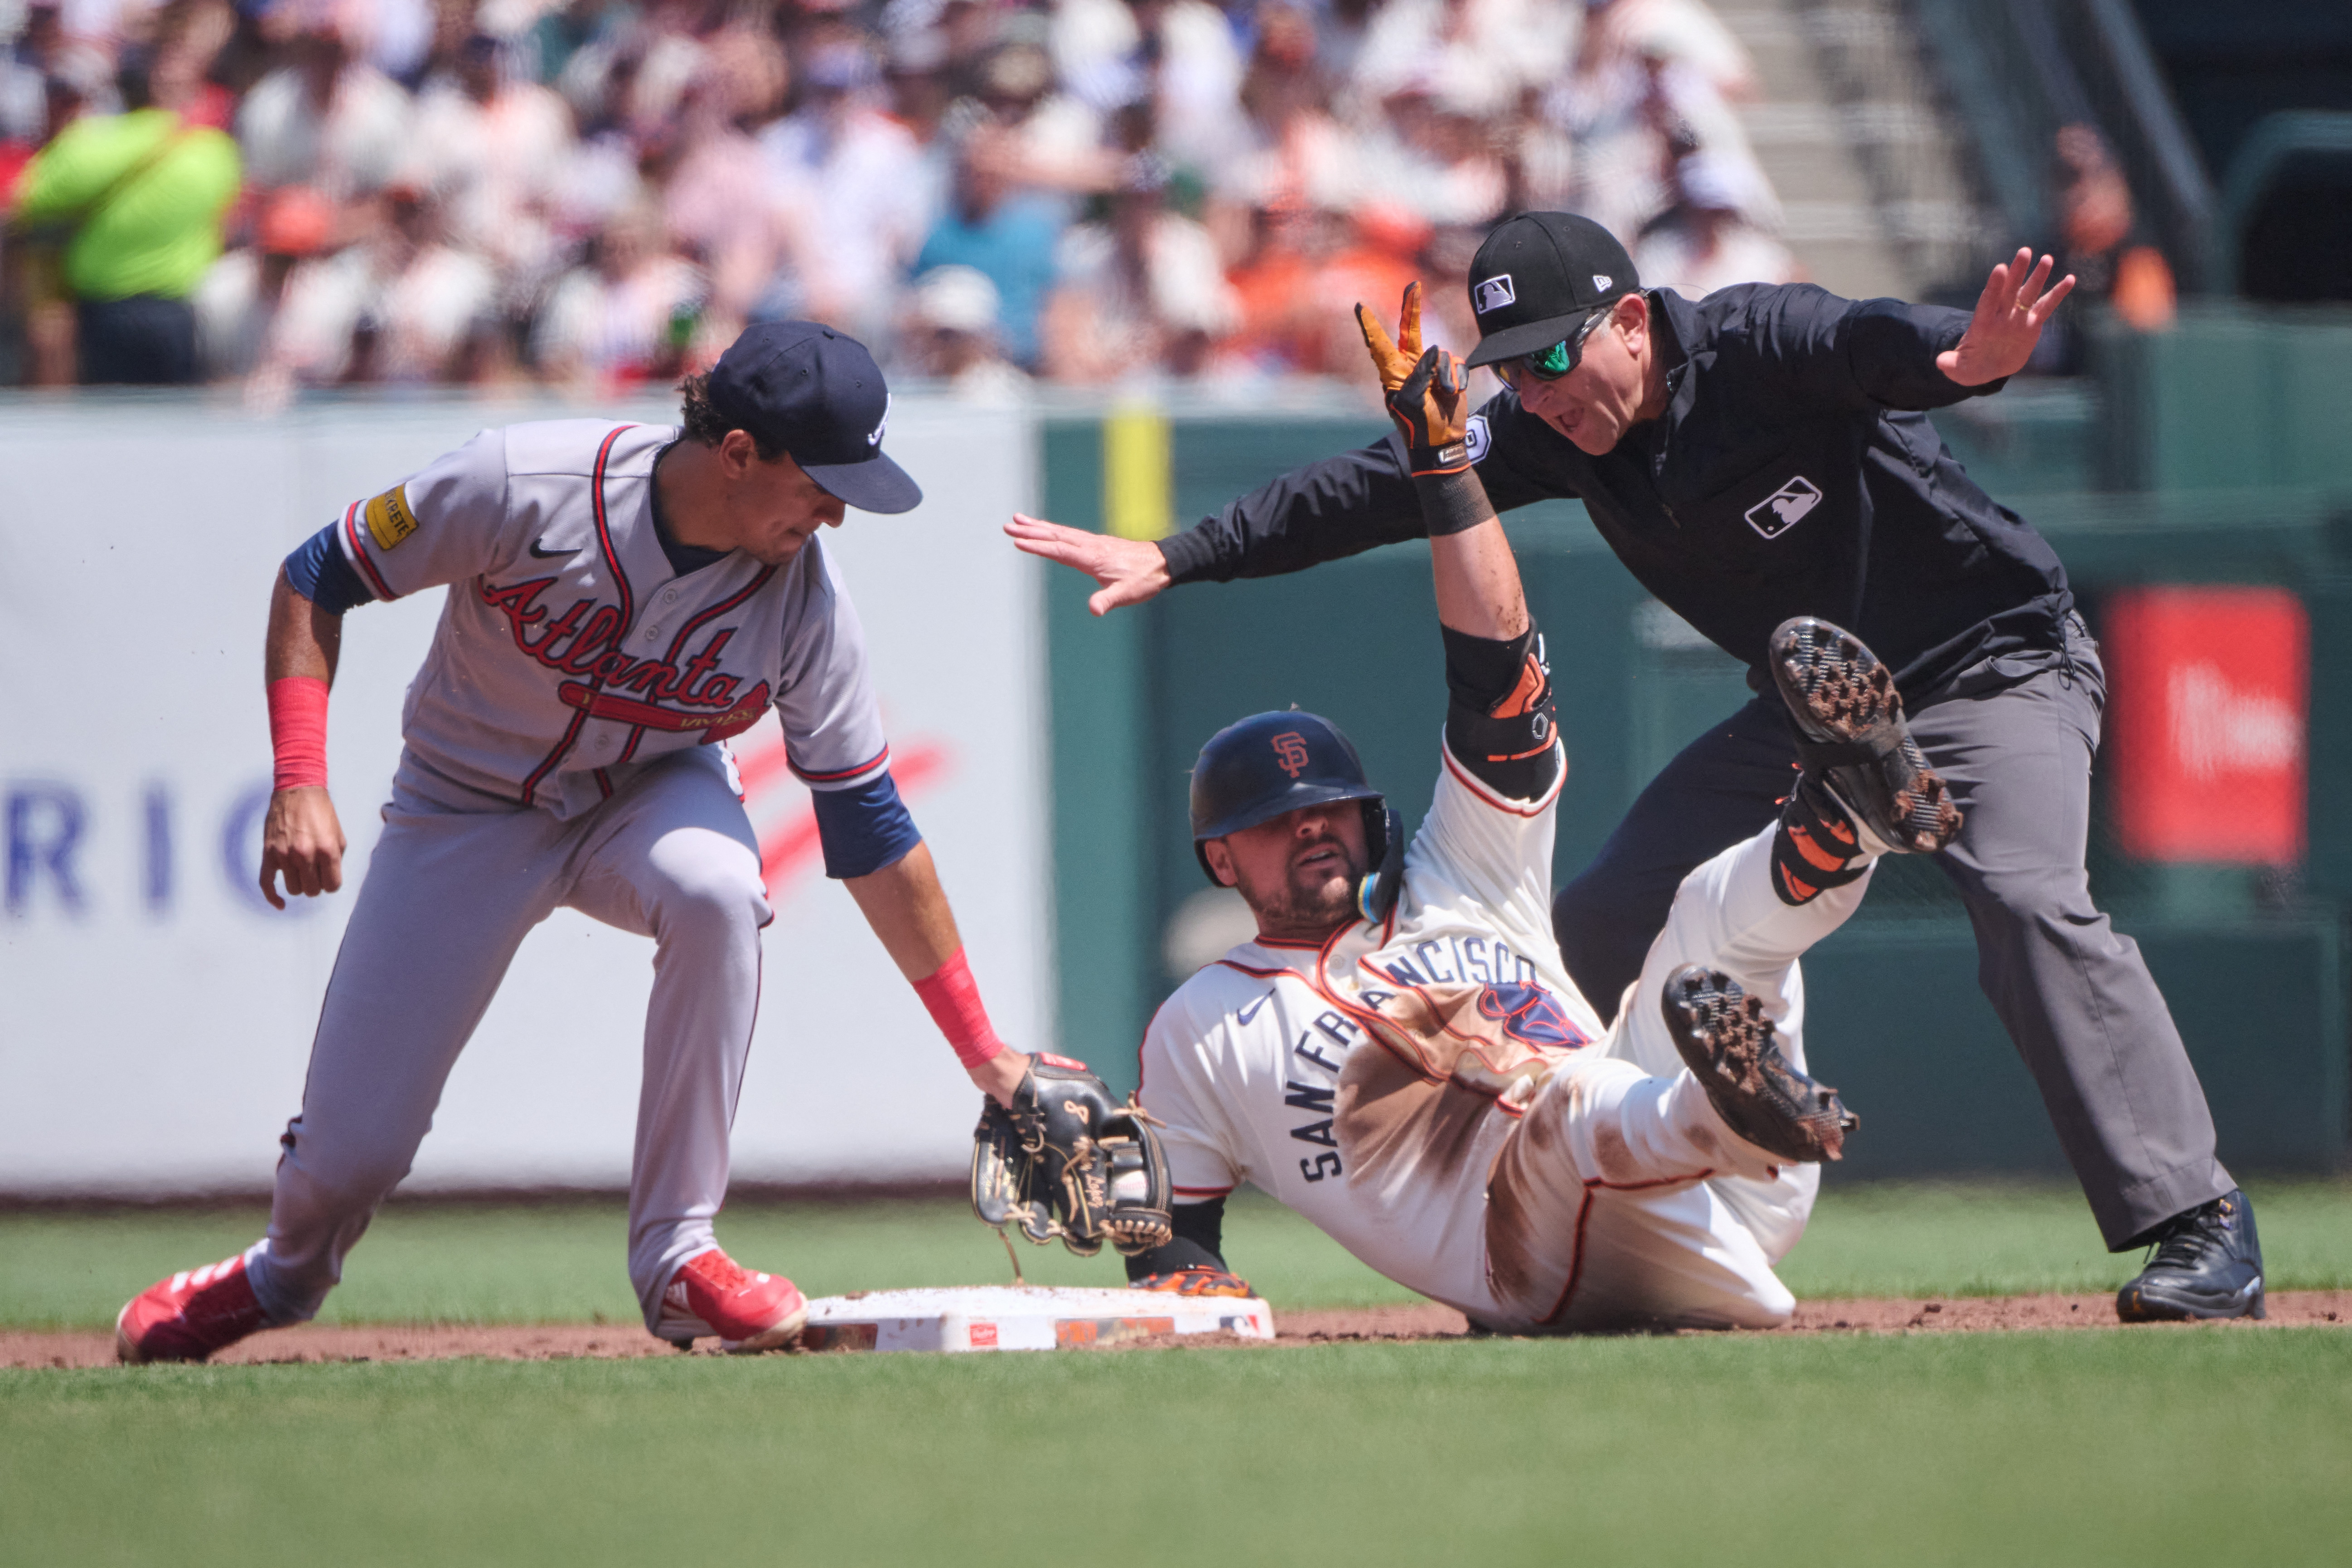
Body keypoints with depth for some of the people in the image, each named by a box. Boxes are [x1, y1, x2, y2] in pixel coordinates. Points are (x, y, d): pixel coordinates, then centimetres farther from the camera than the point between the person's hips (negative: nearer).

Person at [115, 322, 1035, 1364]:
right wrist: (300, 783, -28)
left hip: (651, 796, 1)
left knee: (717, 887, -36)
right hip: (469, 803, -1)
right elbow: (315, 581, -16)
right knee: (351, 1150, -5)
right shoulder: (527, 486, -29)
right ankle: (286, 1272, 35)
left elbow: (871, 836, -13)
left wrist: (984, 1055, -13)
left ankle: (679, 1257, -23)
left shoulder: (807, 604, -21)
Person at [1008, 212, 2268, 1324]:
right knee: (1602, 921, 2)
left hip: (1996, 668, -8)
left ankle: (2197, 1223, -27)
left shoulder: (1759, 348, -27)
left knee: (2029, 898, -30)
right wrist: (1177, 560, -9)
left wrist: (1961, 357, -72)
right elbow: (1375, 490, -4)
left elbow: (1873, 343, -48)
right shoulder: (1557, 432, -7)